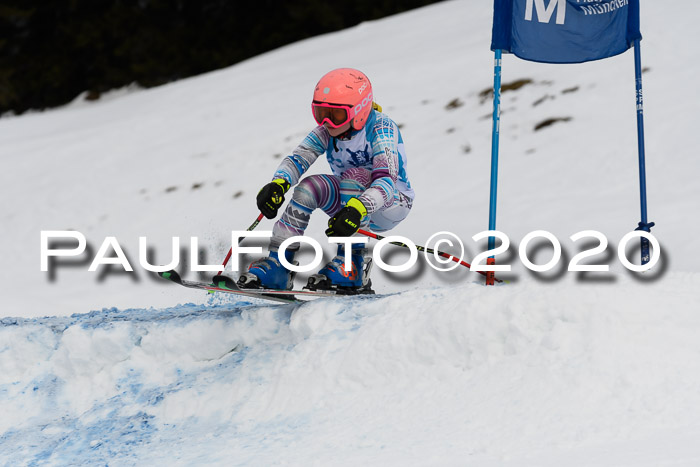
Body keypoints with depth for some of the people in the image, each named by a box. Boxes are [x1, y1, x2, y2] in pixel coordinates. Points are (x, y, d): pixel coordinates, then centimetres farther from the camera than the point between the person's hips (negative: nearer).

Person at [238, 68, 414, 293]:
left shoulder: (381, 127, -25)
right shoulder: (328, 130, -9)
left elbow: (386, 179, -38)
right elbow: (299, 158, -21)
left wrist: (356, 210, -55)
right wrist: (277, 184, -43)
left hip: (394, 201, -5)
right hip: (352, 199, 5)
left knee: (354, 176, -33)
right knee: (308, 188, -20)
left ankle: (354, 267, -31)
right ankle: (278, 264, -18)